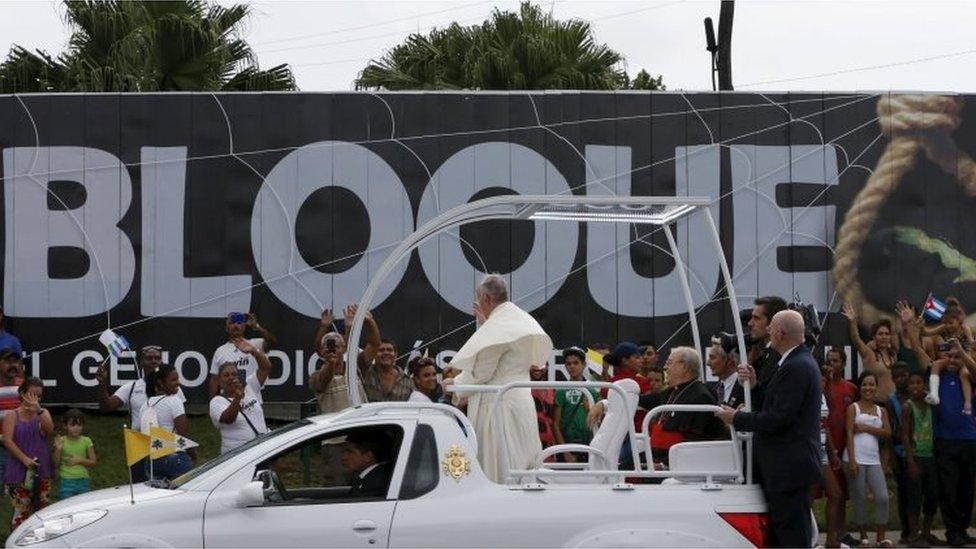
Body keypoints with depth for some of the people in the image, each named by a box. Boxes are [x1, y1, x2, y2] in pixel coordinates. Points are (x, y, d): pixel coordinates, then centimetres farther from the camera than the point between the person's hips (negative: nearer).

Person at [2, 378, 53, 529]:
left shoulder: (44, 413, 11)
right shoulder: (12, 416, 1)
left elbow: (49, 431, -10)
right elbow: (8, 441, -9)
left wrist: (38, 410, -22)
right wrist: (24, 459, -18)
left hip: (41, 469, 4)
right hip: (19, 470, -4)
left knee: (41, 509, 5)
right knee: (21, 511, -6)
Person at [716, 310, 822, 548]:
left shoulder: (795, 367, -18)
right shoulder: (801, 362, 16)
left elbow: (779, 418, -22)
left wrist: (737, 419, -11)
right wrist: (754, 385, 5)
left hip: (789, 467, -11)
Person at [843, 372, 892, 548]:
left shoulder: (881, 411, 16)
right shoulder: (853, 408, 5)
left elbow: (887, 433, 3)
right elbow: (850, 433, -5)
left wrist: (866, 428, -8)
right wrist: (852, 460, -15)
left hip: (874, 459, 4)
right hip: (856, 458, -4)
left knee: (882, 498, -6)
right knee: (860, 499, -2)